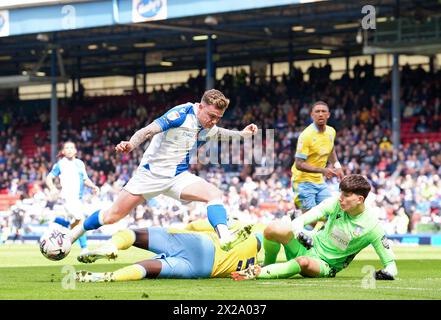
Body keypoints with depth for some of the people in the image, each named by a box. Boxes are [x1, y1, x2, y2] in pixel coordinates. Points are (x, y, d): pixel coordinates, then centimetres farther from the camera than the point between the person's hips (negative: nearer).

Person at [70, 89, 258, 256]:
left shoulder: (209, 126, 1)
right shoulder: (182, 114, -21)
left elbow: (218, 133, 29)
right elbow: (149, 130, -31)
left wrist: (241, 134, 18)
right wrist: (131, 144, -48)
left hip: (178, 177, 5)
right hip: (152, 172, -5)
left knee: (215, 194, -21)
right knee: (111, 217, -1)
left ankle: (224, 238, -36)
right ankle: (73, 234, 19)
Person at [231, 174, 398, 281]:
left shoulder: (372, 225, -17)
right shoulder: (335, 203, -10)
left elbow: (390, 262, -11)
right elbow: (299, 221, -11)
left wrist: (388, 272, -34)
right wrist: (300, 233, -34)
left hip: (326, 266, -3)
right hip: (310, 246, 3)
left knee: (304, 262, -42)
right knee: (273, 229, -25)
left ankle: (257, 273, -28)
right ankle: (267, 265, 4)